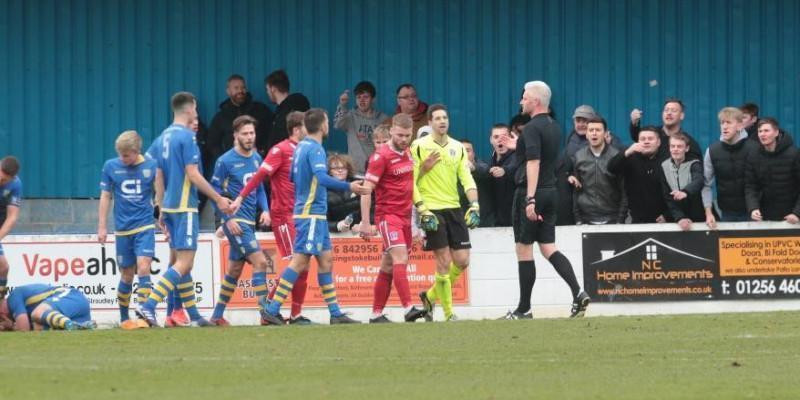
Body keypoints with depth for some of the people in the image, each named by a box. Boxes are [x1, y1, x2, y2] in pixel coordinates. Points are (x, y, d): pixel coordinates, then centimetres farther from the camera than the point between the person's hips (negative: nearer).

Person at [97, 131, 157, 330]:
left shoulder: (151, 166, -3)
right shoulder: (111, 166, 1)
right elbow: (105, 197, 6)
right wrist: (102, 227, 5)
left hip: (145, 226, -2)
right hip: (123, 229, 2)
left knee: (143, 268, -17)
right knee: (127, 275, 7)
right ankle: (124, 318, 21)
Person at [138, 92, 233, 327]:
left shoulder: (165, 136, 12)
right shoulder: (186, 136, -13)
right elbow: (193, 175, -17)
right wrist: (218, 199, -10)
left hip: (169, 206, 9)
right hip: (185, 207, -9)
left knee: (181, 261, 12)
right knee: (184, 262, -10)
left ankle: (193, 315, 16)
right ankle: (149, 305, -20)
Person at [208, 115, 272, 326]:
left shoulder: (256, 158, 9)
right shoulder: (225, 161, -11)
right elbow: (215, 191, -8)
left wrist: (265, 210, 2)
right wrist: (228, 218, -15)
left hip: (249, 221, 8)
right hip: (235, 220, -8)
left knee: (235, 269, 12)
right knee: (260, 261, -15)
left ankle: (217, 315, 21)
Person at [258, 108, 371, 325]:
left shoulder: (301, 146, 13)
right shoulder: (315, 149, -14)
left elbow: (292, 176, 24)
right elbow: (322, 177, -29)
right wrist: (348, 187, -36)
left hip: (315, 214, 10)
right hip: (311, 215, -10)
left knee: (325, 260, 10)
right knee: (300, 261, -11)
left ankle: (335, 313, 11)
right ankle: (272, 309, -13)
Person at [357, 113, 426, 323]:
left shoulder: (407, 154, 12)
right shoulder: (381, 156, -11)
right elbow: (367, 189, -13)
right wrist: (365, 222, -18)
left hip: (405, 216, 7)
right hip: (388, 215, -7)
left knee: (388, 267, 8)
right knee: (401, 260, -19)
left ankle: (377, 314, 12)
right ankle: (408, 309, -27)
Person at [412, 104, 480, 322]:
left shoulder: (457, 148, 12)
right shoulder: (419, 147, -3)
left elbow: (467, 179, 8)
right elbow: (411, 182, -6)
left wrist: (474, 205, -6)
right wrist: (422, 210, -13)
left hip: (454, 209, 5)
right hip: (432, 209, -5)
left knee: (462, 261, 2)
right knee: (444, 261, -8)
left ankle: (430, 296, 23)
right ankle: (449, 313, 0)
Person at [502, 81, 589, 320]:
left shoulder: (532, 128, -14)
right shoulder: (554, 127, 13)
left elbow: (533, 163, -23)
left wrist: (530, 199, -28)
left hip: (531, 193, -8)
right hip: (551, 191, 8)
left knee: (524, 250, 0)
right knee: (548, 248, 7)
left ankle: (524, 309, 4)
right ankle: (578, 294, -10)